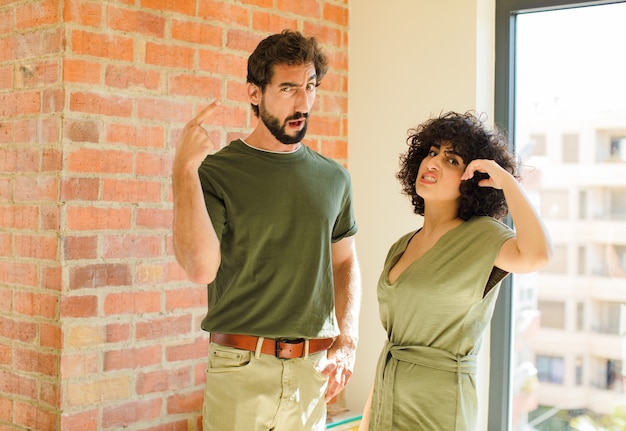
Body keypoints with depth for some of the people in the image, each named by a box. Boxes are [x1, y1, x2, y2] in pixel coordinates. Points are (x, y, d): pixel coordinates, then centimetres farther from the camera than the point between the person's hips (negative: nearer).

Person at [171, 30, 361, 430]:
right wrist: (184, 170, -24)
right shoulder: (217, 171, -7)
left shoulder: (334, 177, 6)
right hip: (240, 367, -3)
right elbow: (201, 267, -20)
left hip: (314, 367, 4)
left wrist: (348, 337, 1)